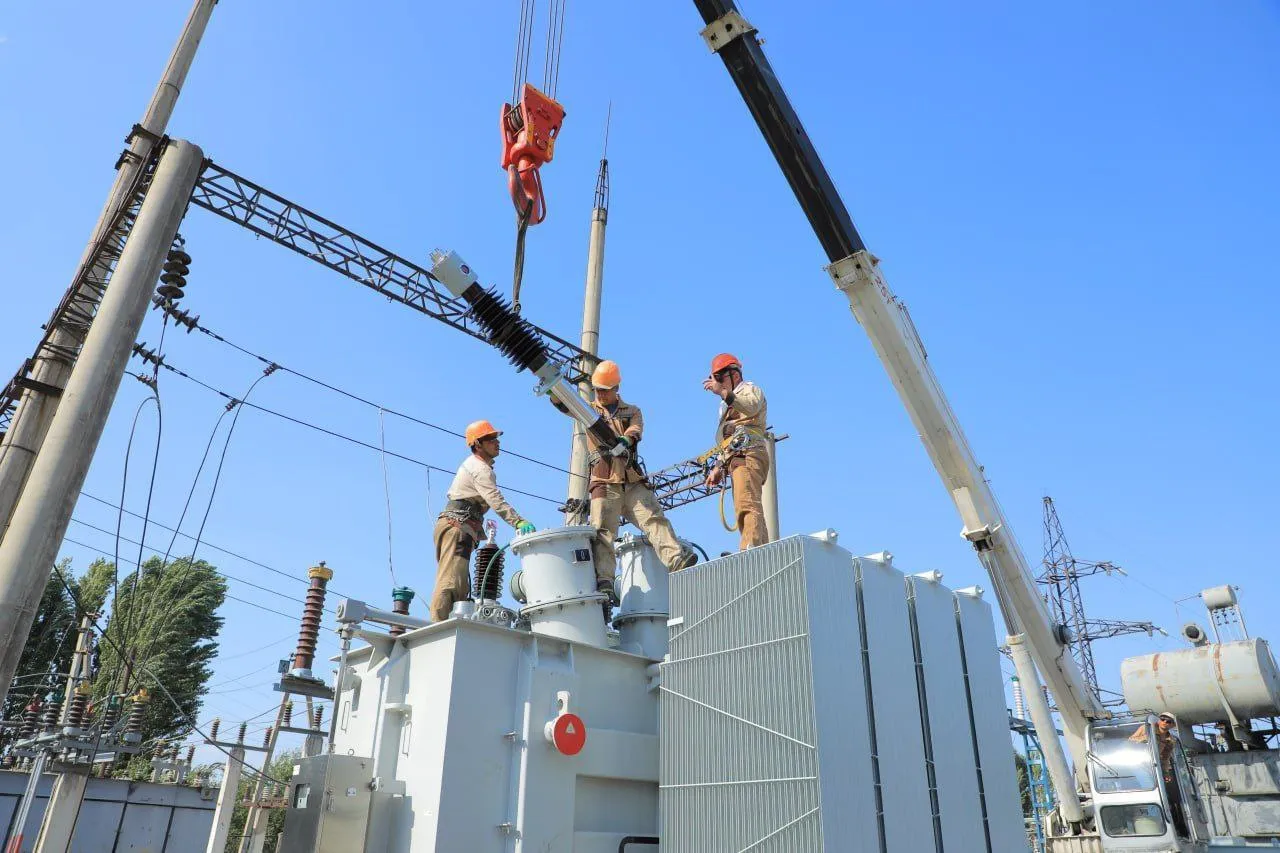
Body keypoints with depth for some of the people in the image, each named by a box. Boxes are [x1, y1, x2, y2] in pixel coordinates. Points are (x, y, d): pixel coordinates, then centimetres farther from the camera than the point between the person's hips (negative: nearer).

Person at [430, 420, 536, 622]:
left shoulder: (472, 464, 25)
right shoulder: (480, 468, -8)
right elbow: (495, 499, -24)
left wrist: (481, 533, 22)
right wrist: (518, 522, -34)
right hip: (457, 525, -11)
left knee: (460, 588, 8)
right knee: (450, 583, -19)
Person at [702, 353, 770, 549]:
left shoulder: (750, 389, 9)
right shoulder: (730, 402, 35)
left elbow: (751, 407, -18)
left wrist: (722, 392, -28)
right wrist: (718, 468, 26)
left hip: (748, 454, -10)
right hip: (735, 459, 10)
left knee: (747, 505, -25)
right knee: (752, 509, 2)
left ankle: (750, 550, -39)